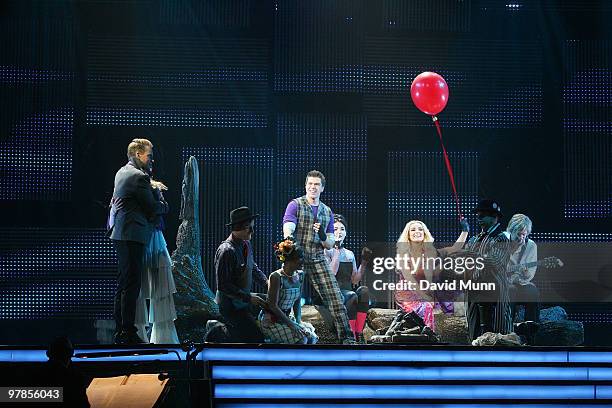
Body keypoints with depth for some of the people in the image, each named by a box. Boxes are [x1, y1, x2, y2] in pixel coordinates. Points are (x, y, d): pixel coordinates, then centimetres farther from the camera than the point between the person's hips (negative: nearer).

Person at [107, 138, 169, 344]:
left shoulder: (122, 172, 18)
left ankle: (120, 331, 15)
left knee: (124, 283, 13)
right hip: (132, 235, -10)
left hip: (119, 233, 10)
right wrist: (164, 205, 11)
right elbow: (151, 207, -10)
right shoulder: (139, 177, -13)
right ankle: (128, 333, -11)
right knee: (131, 284, -10)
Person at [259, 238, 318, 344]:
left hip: (287, 318, 7)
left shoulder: (299, 275, 2)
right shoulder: (276, 277, -20)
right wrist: (292, 324, -22)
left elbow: (297, 302, 8)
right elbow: (273, 306, -21)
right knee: (301, 340, -24)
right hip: (271, 321, -7)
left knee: (311, 338, -10)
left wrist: (298, 321, -7)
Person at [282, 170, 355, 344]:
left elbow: (330, 245, 16)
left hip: (319, 260, 3)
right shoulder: (295, 205, 2)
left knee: (335, 297, -7)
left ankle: (347, 338, -8)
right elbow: (287, 231, -12)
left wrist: (323, 237, -8)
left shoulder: (327, 212, 15)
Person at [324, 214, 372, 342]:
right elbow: (332, 272, -14)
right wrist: (337, 249, -13)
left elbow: (355, 280, 15)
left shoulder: (350, 254, 20)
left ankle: (359, 334, -33)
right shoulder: (327, 252, 3)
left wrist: (364, 263, 4)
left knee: (363, 291, -30)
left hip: (348, 292, 5)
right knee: (352, 296, -36)